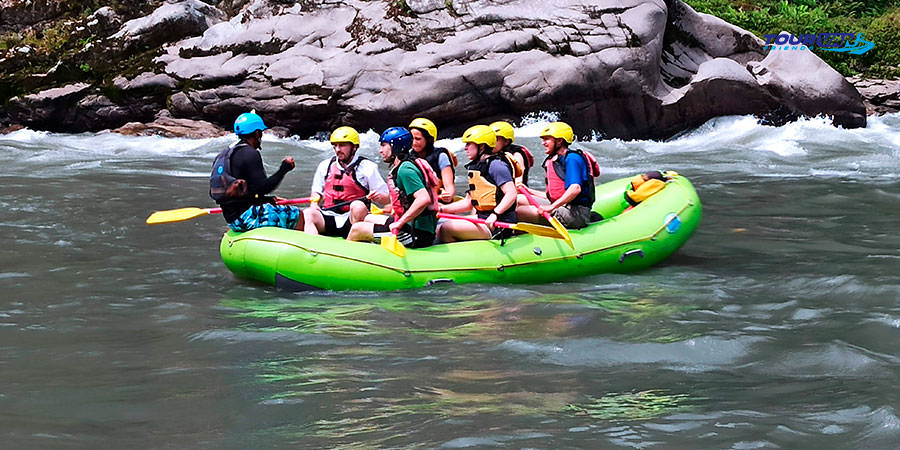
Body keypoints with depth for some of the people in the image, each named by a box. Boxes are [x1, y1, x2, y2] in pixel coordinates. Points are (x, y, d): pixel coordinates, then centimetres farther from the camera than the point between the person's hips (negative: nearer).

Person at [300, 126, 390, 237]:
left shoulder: (367, 168, 4)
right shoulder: (325, 166, 15)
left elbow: (387, 199, 4)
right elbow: (316, 192, 25)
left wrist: (378, 197, -19)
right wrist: (314, 204, 3)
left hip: (352, 220, -3)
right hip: (328, 218, 3)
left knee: (357, 206, -35)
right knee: (307, 214, -26)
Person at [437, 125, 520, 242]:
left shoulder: (496, 165, -11)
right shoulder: (476, 166, 19)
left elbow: (511, 194, -22)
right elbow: (468, 203, 20)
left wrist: (495, 214, -33)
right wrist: (441, 209, 12)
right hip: (483, 220, 10)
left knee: (446, 230, -16)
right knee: (440, 231, 6)